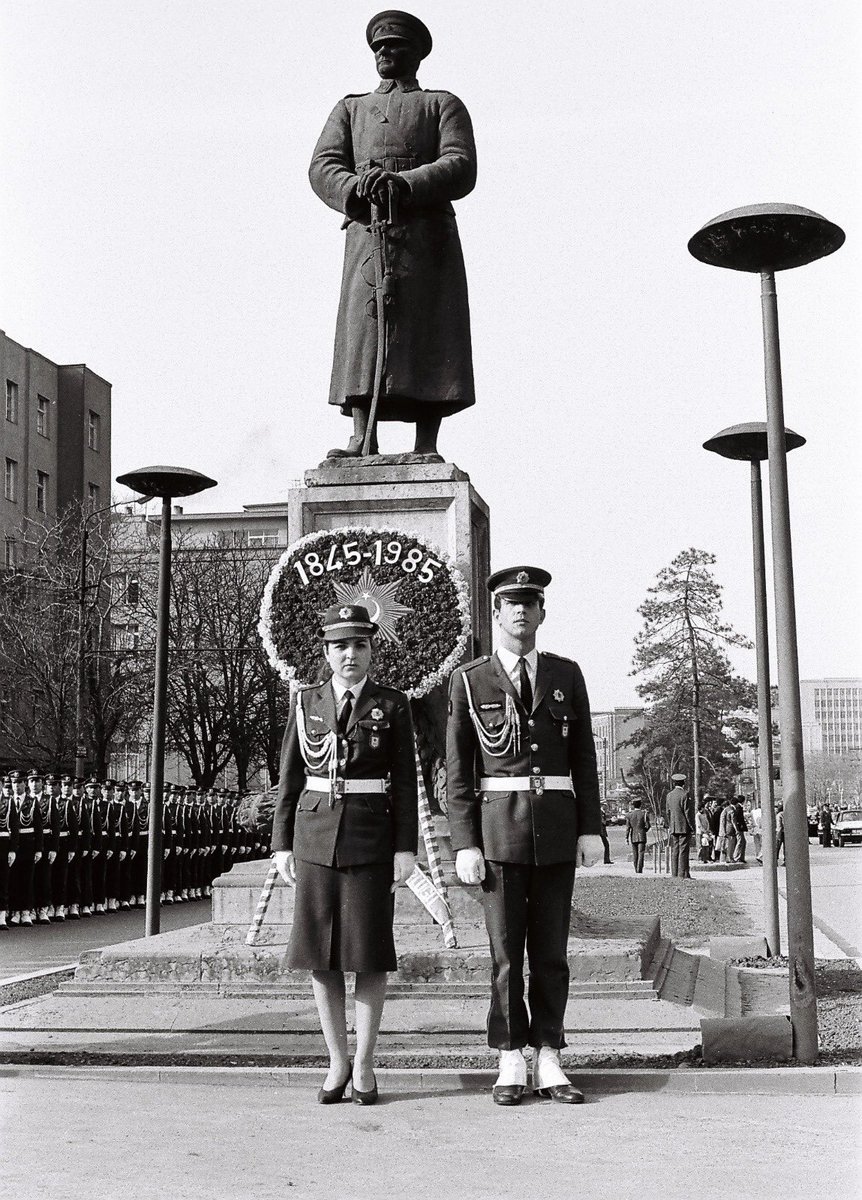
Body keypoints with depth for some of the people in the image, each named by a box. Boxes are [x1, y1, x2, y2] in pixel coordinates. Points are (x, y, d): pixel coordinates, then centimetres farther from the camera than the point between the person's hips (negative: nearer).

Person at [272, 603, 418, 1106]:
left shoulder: (393, 705, 2)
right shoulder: (307, 702, 7)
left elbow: (405, 782, 0)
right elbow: (290, 779, 8)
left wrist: (406, 849, -6)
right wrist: (283, 845, 3)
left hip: (371, 838, -2)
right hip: (316, 834, 2)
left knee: (370, 951, 0)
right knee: (320, 951, 3)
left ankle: (365, 1065, 11)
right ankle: (337, 1063, 14)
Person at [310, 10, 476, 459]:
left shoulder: (444, 105, 20)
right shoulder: (350, 109, 29)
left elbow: (461, 168, 2)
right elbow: (322, 167, 11)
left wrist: (404, 183, -16)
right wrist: (356, 189, -13)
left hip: (427, 231, -2)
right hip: (367, 231, 2)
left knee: (428, 336, -10)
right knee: (364, 326, -13)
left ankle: (426, 447, -14)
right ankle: (362, 440, -19)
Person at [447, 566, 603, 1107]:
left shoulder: (567, 675, 8)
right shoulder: (468, 681, 2)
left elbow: (584, 758, 9)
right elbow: (458, 773, 1)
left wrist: (592, 829, 1)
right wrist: (465, 844, -6)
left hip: (557, 828, 2)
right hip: (498, 825, -2)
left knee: (551, 951, 5)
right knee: (506, 952, 1)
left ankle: (548, 1063, 13)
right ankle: (512, 1064, 11)